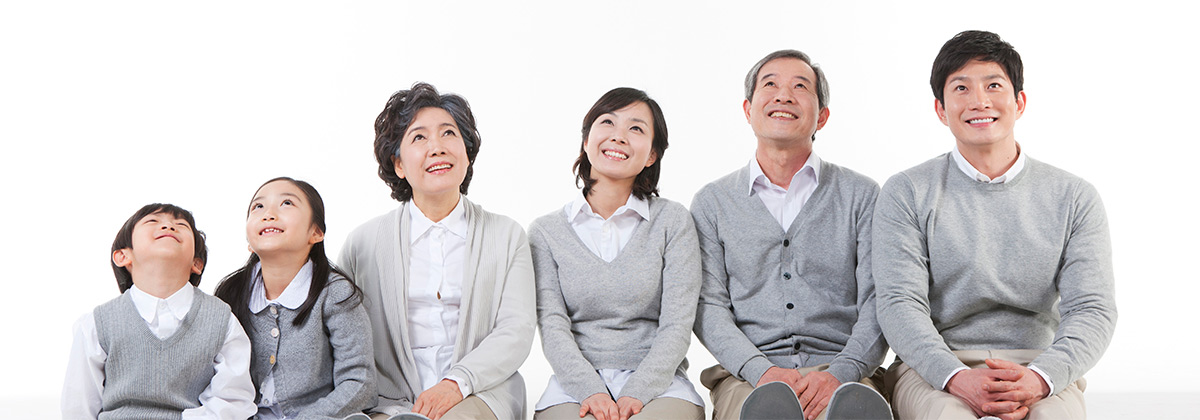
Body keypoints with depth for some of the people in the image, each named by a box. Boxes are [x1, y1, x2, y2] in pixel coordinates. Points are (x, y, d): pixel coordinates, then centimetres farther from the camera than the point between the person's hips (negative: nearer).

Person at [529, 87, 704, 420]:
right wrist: (591, 391, -17)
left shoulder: (673, 222, 7)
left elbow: (677, 325, 0)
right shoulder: (546, 232, 9)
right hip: (575, 385, 0)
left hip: (658, 384, 0)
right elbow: (553, 326, -1)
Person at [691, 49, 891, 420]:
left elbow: (879, 302, 4)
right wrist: (763, 371, -14)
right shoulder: (713, 202, 15)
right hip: (748, 376, 0)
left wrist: (840, 373, -15)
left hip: (842, 370, 0)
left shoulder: (862, 195, 14)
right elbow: (708, 306, 5)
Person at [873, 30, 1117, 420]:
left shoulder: (1074, 198, 10)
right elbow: (900, 304, -4)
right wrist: (957, 378, -22)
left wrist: (1038, 379, -20)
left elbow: (1092, 309, 1)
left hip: (1041, 369, 1)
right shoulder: (907, 194, 6)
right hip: (933, 369, -1)